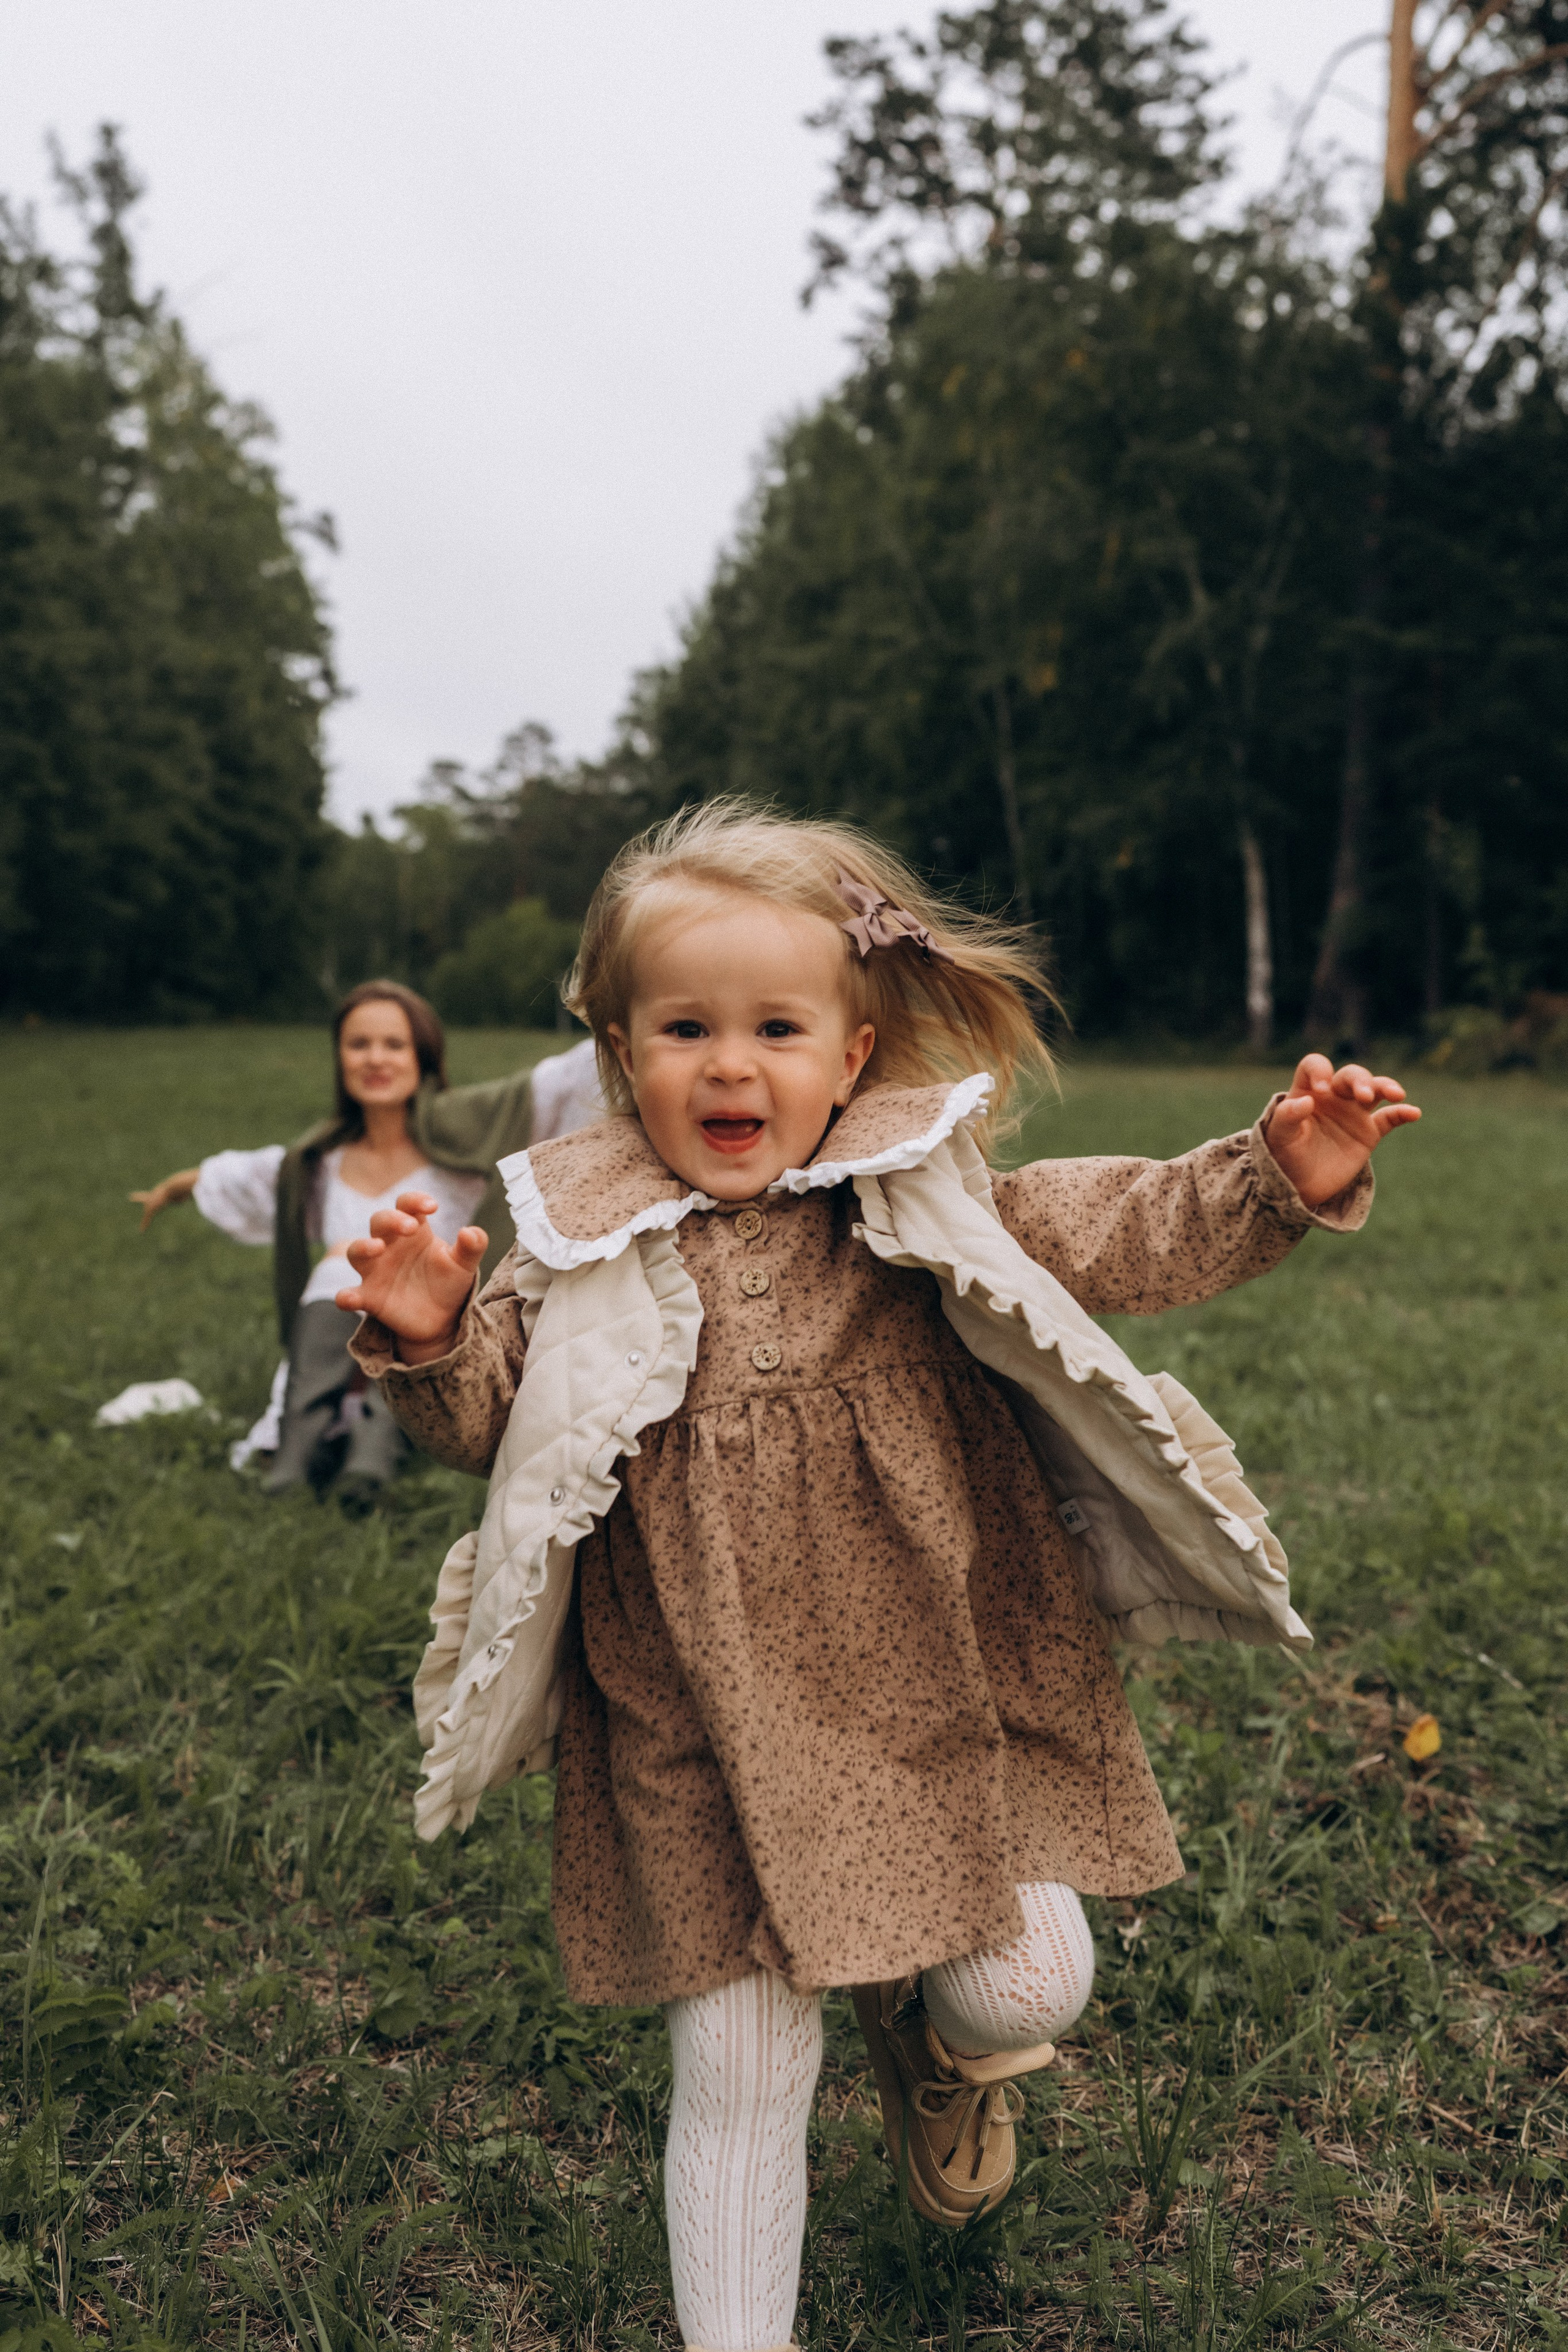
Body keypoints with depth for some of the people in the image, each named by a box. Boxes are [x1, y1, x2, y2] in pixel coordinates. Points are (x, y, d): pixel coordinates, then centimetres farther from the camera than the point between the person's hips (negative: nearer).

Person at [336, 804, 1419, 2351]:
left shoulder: (920, 1206, -5)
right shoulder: (589, 1249, -5)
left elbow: (1126, 1235, -5)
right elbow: (484, 1409, 0)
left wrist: (1279, 1181, -20)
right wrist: (423, 1340, -22)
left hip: (940, 1693, 1)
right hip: (707, 1740, 0)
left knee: (1029, 1992, 10)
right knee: (739, 2069, 9)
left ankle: (937, 2043, 48)